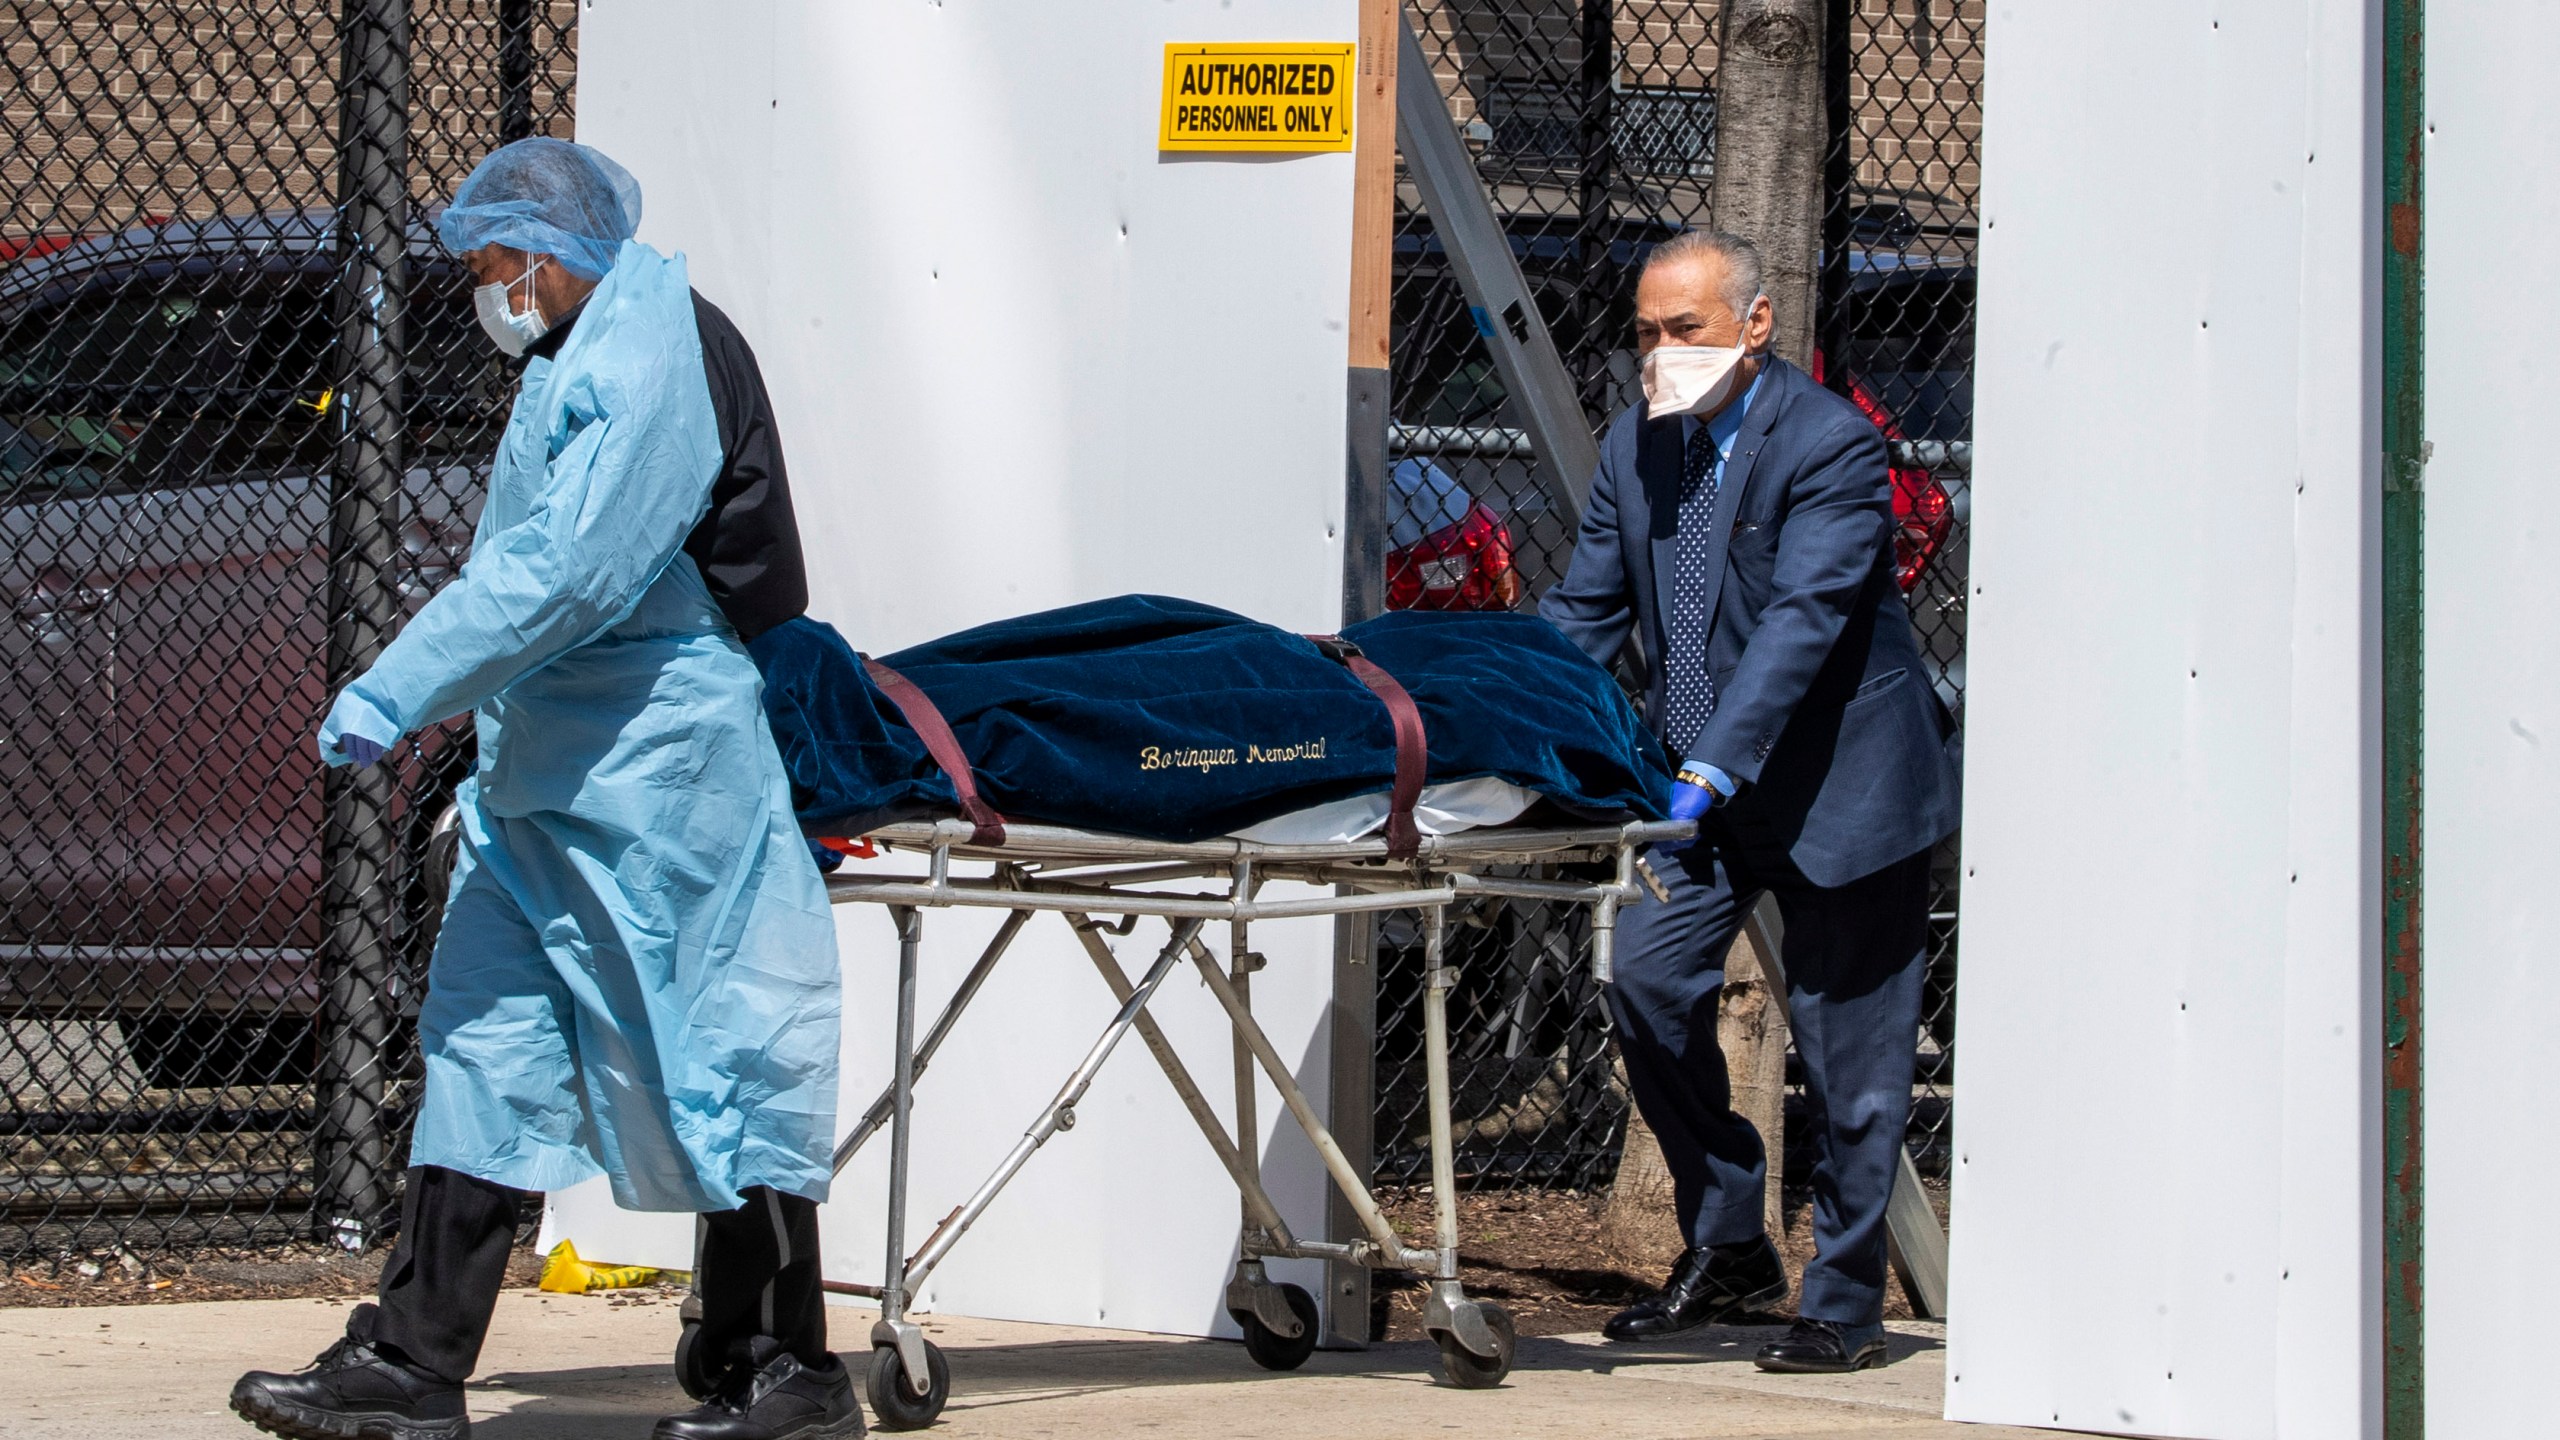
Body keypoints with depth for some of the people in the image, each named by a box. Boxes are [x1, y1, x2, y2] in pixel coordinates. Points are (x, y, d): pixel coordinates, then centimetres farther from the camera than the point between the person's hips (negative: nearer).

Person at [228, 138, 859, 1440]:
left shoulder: (656, 359, -15)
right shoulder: (578, 365, 18)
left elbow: (567, 573, -24)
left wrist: (398, 690, -24)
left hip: (654, 787, -10)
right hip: (548, 778, 10)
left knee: (709, 1063, -3)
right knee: (486, 1049, 6)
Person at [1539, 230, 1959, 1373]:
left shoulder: (1830, 446, -18)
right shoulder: (1636, 445, 4)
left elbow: (1803, 621, -27)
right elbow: (1582, 615, 6)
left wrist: (1715, 768, -37)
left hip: (1839, 784, -6)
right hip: (1699, 786, 6)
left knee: (1845, 1051, 0)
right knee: (1648, 981, -7)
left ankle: (1843, 1306, 11)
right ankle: (1726, 1248, 9)